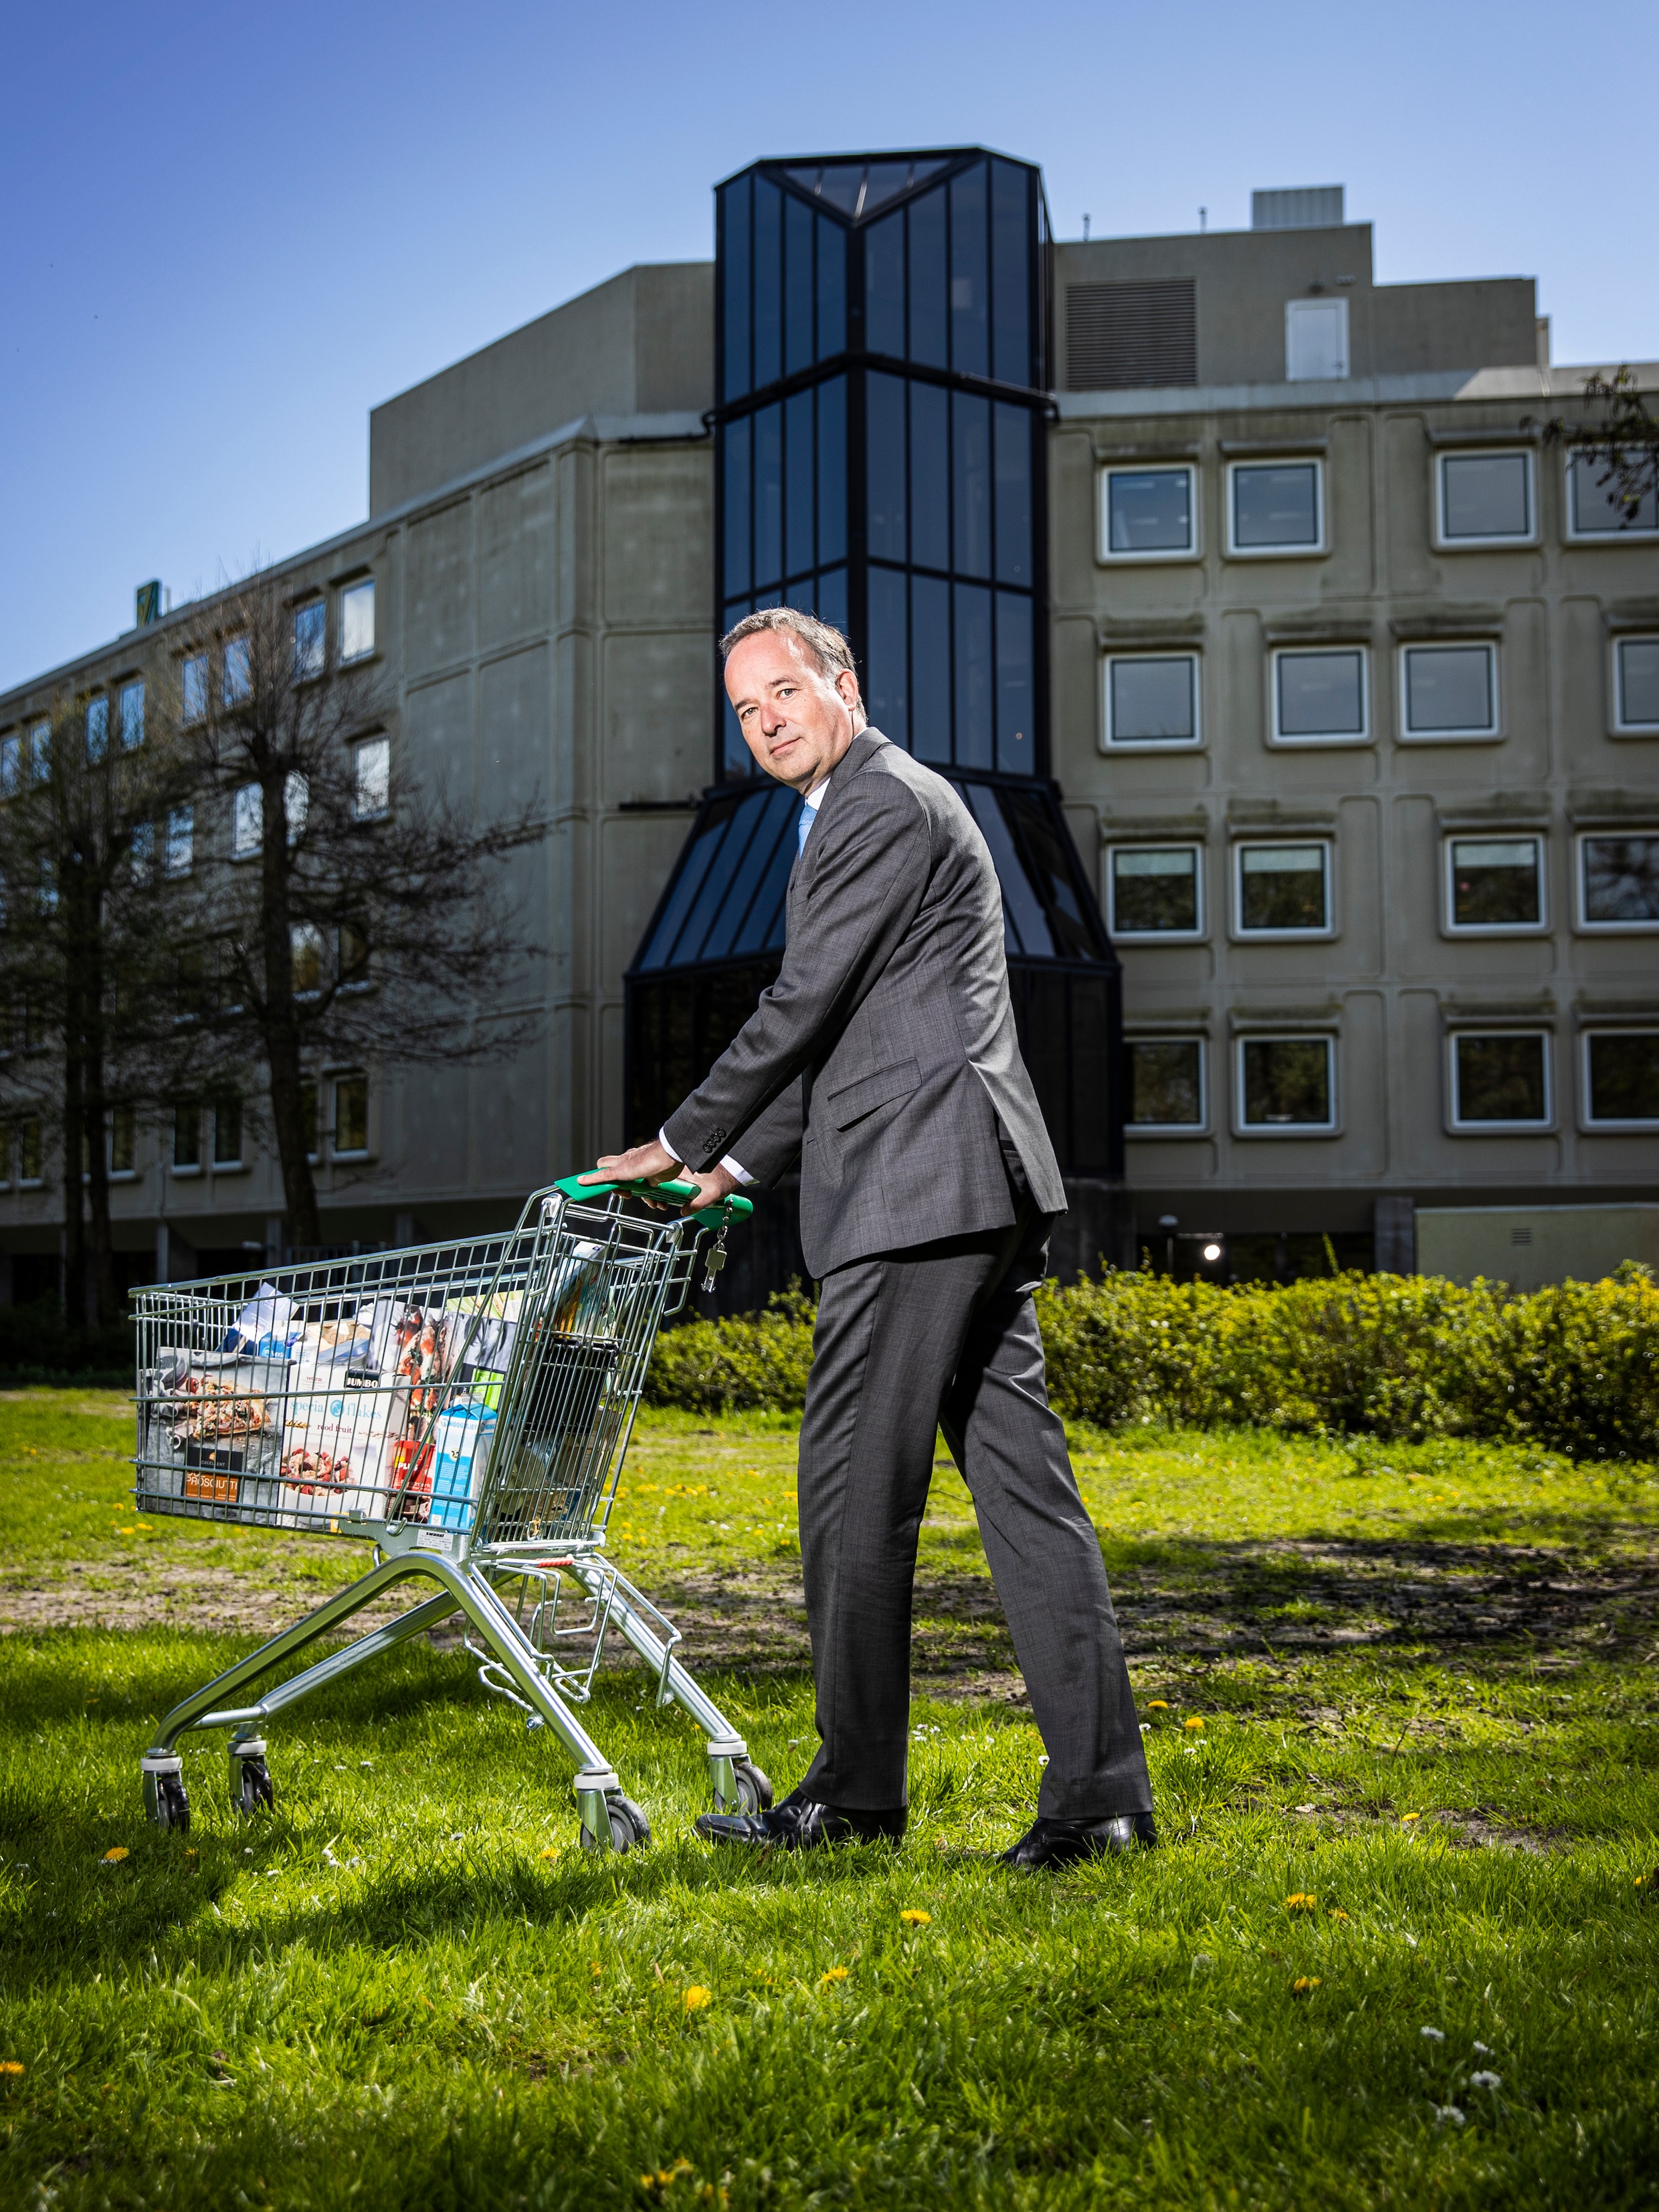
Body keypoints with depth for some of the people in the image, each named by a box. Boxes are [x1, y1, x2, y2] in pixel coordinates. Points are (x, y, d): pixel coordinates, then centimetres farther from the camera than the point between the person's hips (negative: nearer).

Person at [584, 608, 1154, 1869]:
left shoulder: (887, 804, -7)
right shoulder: (854, 814, 25)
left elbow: (804, 1005, -11)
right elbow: (836, 1033, 26)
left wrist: (682, 1144, -1)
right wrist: (741, 1167, 19)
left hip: (919, 1189, -11)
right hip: (971, 1196, 11)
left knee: (858, 1492, -3)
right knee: (1020, 1482, 6)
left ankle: (855, 1790, 8)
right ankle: (1099, 1787, 8)